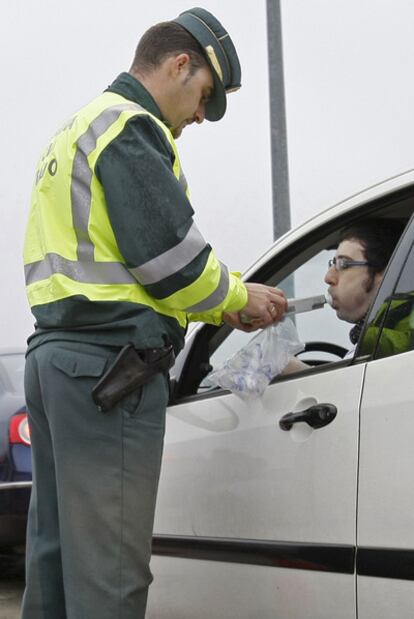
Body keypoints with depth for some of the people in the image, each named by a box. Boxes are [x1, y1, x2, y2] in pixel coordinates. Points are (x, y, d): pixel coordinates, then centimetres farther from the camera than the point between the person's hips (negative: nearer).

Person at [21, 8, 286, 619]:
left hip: (55, 354, 10)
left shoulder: (77, 132, 26)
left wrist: (212, 308, 19)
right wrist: (236, 297, 1)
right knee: (109, 569, -10)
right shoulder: (129, 124, -7)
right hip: (111, 360, -10)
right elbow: (166, 250, -16)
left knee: (58, 553, 12)